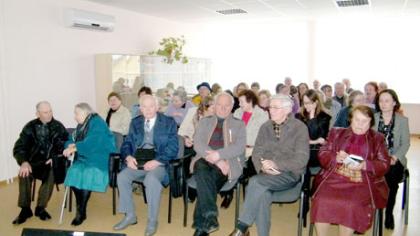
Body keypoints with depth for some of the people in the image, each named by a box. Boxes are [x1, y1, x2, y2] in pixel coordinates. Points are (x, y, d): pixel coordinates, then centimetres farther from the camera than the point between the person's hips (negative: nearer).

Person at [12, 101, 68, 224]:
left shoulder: (58, 126, 2)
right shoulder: (30, 127, 4)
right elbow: (18, 148, -1)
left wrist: (56, 158, -21)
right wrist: (24, 162, -21)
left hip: (51, 163, -1)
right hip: (34, 162, 2)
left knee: (51, 173, -34)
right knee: (24, 173, -29)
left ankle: (40, 208, -19)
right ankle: (25, 209, -15)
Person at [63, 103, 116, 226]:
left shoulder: (97, 122, -11)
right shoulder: (81, 125, 16)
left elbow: (91, 143, -23)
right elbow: (71, 140, 11)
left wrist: (74, 148, -20)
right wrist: (72, 145, -12)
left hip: (99, 158, -7)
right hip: (84, 158, 7)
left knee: (86, 175, -29)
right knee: (74, 172, -21)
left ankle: (81, 212, -15)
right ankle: (80, 209, -12)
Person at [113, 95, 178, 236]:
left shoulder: (169, 122, 2)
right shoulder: (135, 122, 16)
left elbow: (173, 148, -6)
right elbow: (127, 143, 14)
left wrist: (156, 161, -20)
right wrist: (128, 157, -9)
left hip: (158, 163, -4)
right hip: (138, 162, 4)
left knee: (151, 180, -34)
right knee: (122, 177, -22)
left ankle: (152, 221, -17)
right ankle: (130, 216, -3)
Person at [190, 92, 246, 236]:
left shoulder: (239, 124, 14)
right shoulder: (204, 122, 18)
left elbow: (240, 147, -3)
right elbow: (198, 144, 3)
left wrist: (219, 155, -18)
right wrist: (215, 159, -13)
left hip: (228, 162, -1)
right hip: (205, 160, 1)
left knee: (210, 177, -33)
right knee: (201, 169, -35)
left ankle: (201, 224, -26)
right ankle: (210, 216, -38)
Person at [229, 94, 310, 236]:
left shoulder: (300, 128, -2)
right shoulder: (265, 127, 12)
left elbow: (301, 159, -10)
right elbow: (256, 153, 8)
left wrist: (276, 164, -21)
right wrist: (262, 166, -14)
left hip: (289, 174, -3)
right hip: (266, 175, 4)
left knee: (255, 182, -31)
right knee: (262, 194, -32)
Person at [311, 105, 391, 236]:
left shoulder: (377, 138, 15)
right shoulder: (337, 133, 17)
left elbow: (384, 164, 5)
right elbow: (322, 154, 10)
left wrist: (364, 165, -14)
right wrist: (336, 157, -12)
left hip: (362, 181, -1)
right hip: (334, 177, 1)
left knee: (351, 205, -30)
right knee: (321, 201, -26)